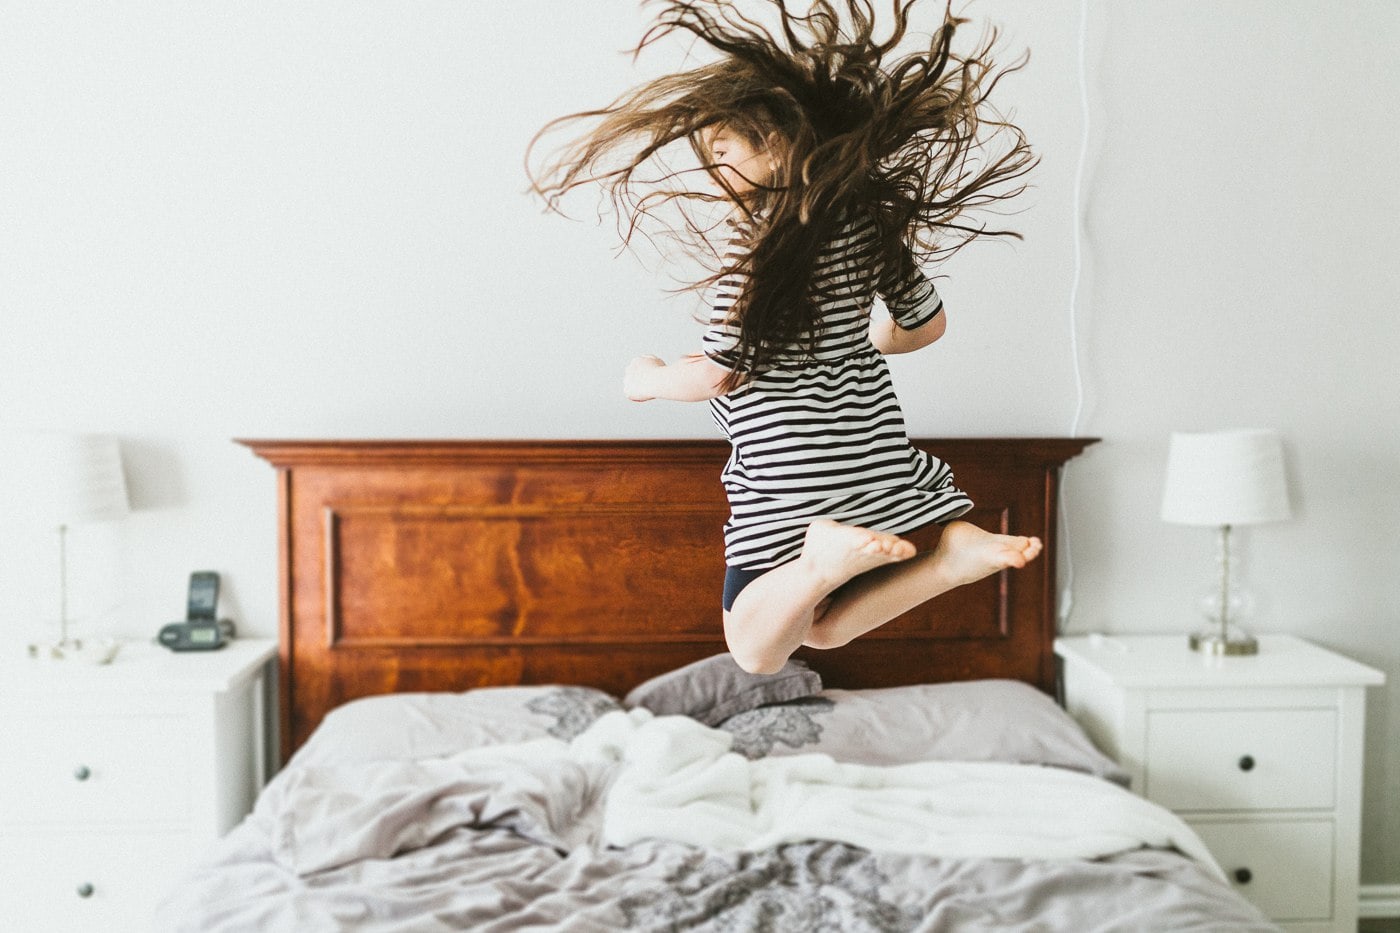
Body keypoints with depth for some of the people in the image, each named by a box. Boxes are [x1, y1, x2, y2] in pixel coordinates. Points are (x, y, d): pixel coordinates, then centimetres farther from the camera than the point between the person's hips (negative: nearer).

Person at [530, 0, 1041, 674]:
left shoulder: (754, 241, -18)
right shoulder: (870, 216, 4)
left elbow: (718, 373, -15)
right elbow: (928, 323, 14)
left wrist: (649, 379, 5)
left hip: (785, 481, -6)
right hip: (877, 462, 6)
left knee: (758, 654, 10)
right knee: (825, 630, 19)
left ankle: (826, 556, -20)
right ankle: (953, 549, -6)